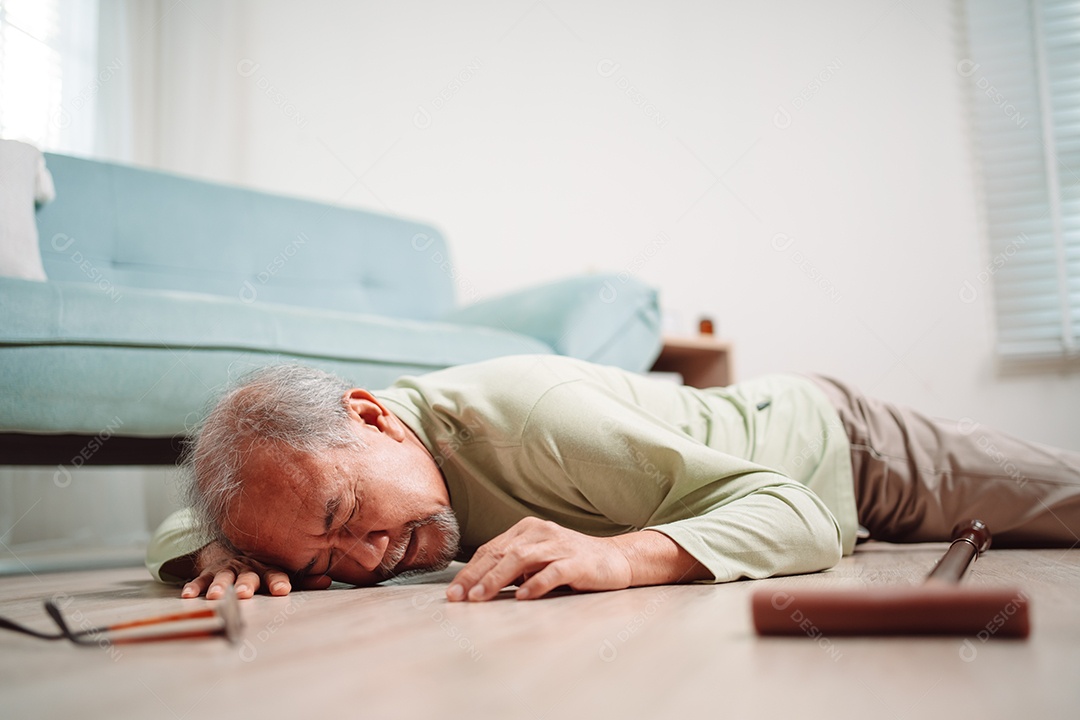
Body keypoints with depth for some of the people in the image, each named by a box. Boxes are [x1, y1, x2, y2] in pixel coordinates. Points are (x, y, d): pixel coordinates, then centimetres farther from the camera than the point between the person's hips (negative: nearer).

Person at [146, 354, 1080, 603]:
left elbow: (805, 517, -40)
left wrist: (625, 555, -57)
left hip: (839, 447, -5)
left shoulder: (529, 415, -44)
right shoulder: (327, 463, -22)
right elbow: (173, 534, -10)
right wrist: (233, 553, -33)